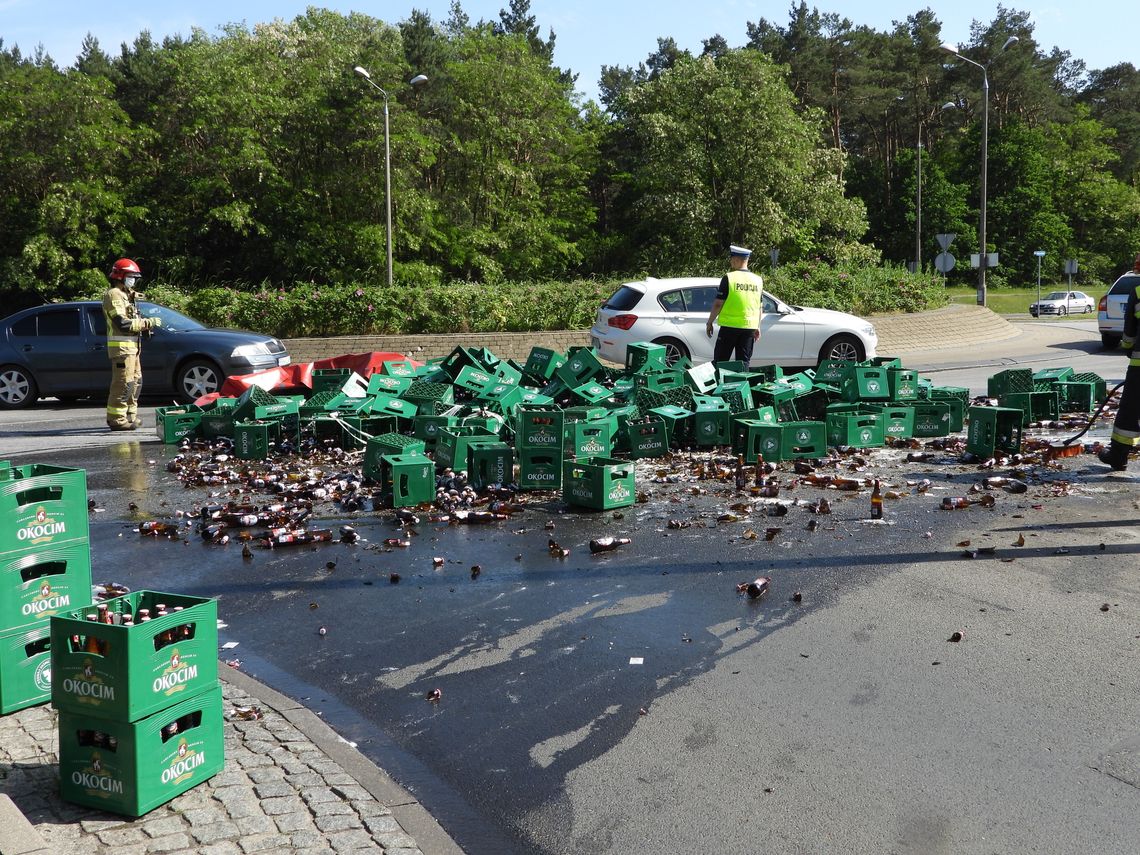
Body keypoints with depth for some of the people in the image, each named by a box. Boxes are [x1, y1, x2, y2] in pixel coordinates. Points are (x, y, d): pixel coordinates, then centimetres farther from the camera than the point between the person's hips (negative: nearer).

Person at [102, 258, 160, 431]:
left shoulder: (125, 295, 23)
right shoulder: (114, 295, -10)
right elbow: (123, 323, -20)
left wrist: (146, 324, 5)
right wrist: (148, 323, -16)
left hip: (131, 346, 11)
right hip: (121, 346, -11)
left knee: (135, 382, 15)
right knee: (123, 383, -11)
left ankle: (130, 415, 22)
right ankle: (116, 418, -9)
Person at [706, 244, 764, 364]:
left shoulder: (728, 278, -9)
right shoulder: (758, 280, 7)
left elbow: (718, 304, -9)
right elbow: (760, 307, 12)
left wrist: (709, 323, 1)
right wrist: (758, 327, 20)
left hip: (729, 326, -4)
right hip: (750, 327, 4)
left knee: (719, 362, 3)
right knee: (744, 363, 8)